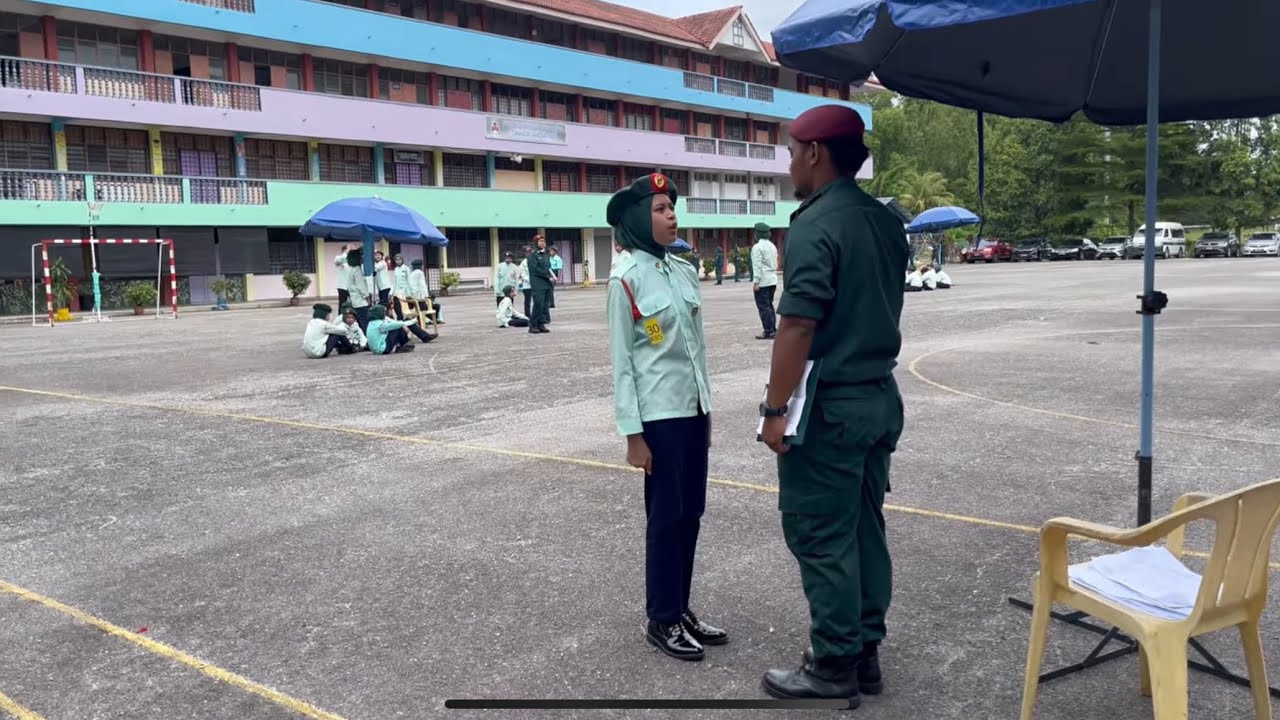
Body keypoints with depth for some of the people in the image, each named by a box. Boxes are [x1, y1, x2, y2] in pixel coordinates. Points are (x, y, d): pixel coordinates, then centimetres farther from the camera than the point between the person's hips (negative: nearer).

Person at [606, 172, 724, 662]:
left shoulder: (685, 271, 8)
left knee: (691, 513, 12)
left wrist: (707, 409, 14)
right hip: (659, 414, -7)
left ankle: (681, 609, 25)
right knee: (665, 516, 2)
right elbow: (622, 359, -11)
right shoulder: (626, 278, -11)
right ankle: (662, 619, 16)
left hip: (693, 408, 7)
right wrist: (632, 431, -12)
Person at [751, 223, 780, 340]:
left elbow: (757, 265, -17)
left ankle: (768, 331, -5)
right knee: (769, 305, 15)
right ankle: (773, 330, 14)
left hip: (763, 281, -8)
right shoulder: (772, 246, 13)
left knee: (763, 306, -4)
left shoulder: (758, 247, -12)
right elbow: (775, 264, 16)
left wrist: (756, 282, -16)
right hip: (772, 280, 8)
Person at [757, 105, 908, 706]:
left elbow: (798, 326, -20)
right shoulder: (887, 222, 10)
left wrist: (775, 409, -16)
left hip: (829, 404, -9)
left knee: (822, 539, 1)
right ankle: (865, 653, 24)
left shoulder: (815, 225, -17)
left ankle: (834, 665, 11)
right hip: (880, 397, 9)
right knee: (865, 529, 14)